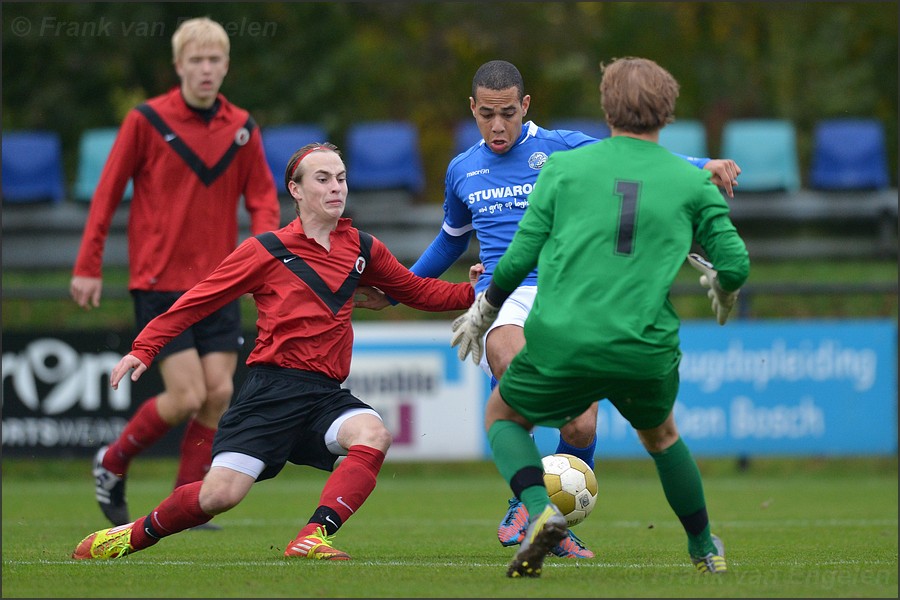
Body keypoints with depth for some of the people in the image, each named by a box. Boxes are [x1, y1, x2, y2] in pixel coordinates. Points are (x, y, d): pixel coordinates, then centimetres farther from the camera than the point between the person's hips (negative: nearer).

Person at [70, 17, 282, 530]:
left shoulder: (241, 128, 5)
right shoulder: (147, 121, -6)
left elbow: (263, 195, 10)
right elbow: (107, 193, -2)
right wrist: (88, 267, -3)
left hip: (218, 283, 4)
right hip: (159, 281, -4)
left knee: (219, 392, -3)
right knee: (187, 396, -11)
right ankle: (113, 464, 14)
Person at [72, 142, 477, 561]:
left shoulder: (362, 249, 13)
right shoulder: (268, 251, 1)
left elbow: (418, 291, 26)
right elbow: (200, 300, 5)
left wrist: (477, 292, 12)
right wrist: (144, 348, 0)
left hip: (327, 393, 4)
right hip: (273, 389, -4)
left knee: (373, 435, -30)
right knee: (220, 495, -13)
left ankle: (312, 539, -35)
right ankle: (135, 535, 14)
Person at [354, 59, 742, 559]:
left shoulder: (559, 148, 6)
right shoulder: (462, 170, 17)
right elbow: (451, 240, 34)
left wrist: (704, 166, -19)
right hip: (502, 297, 1)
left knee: (581, 427, -11)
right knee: (515, 366, -36)